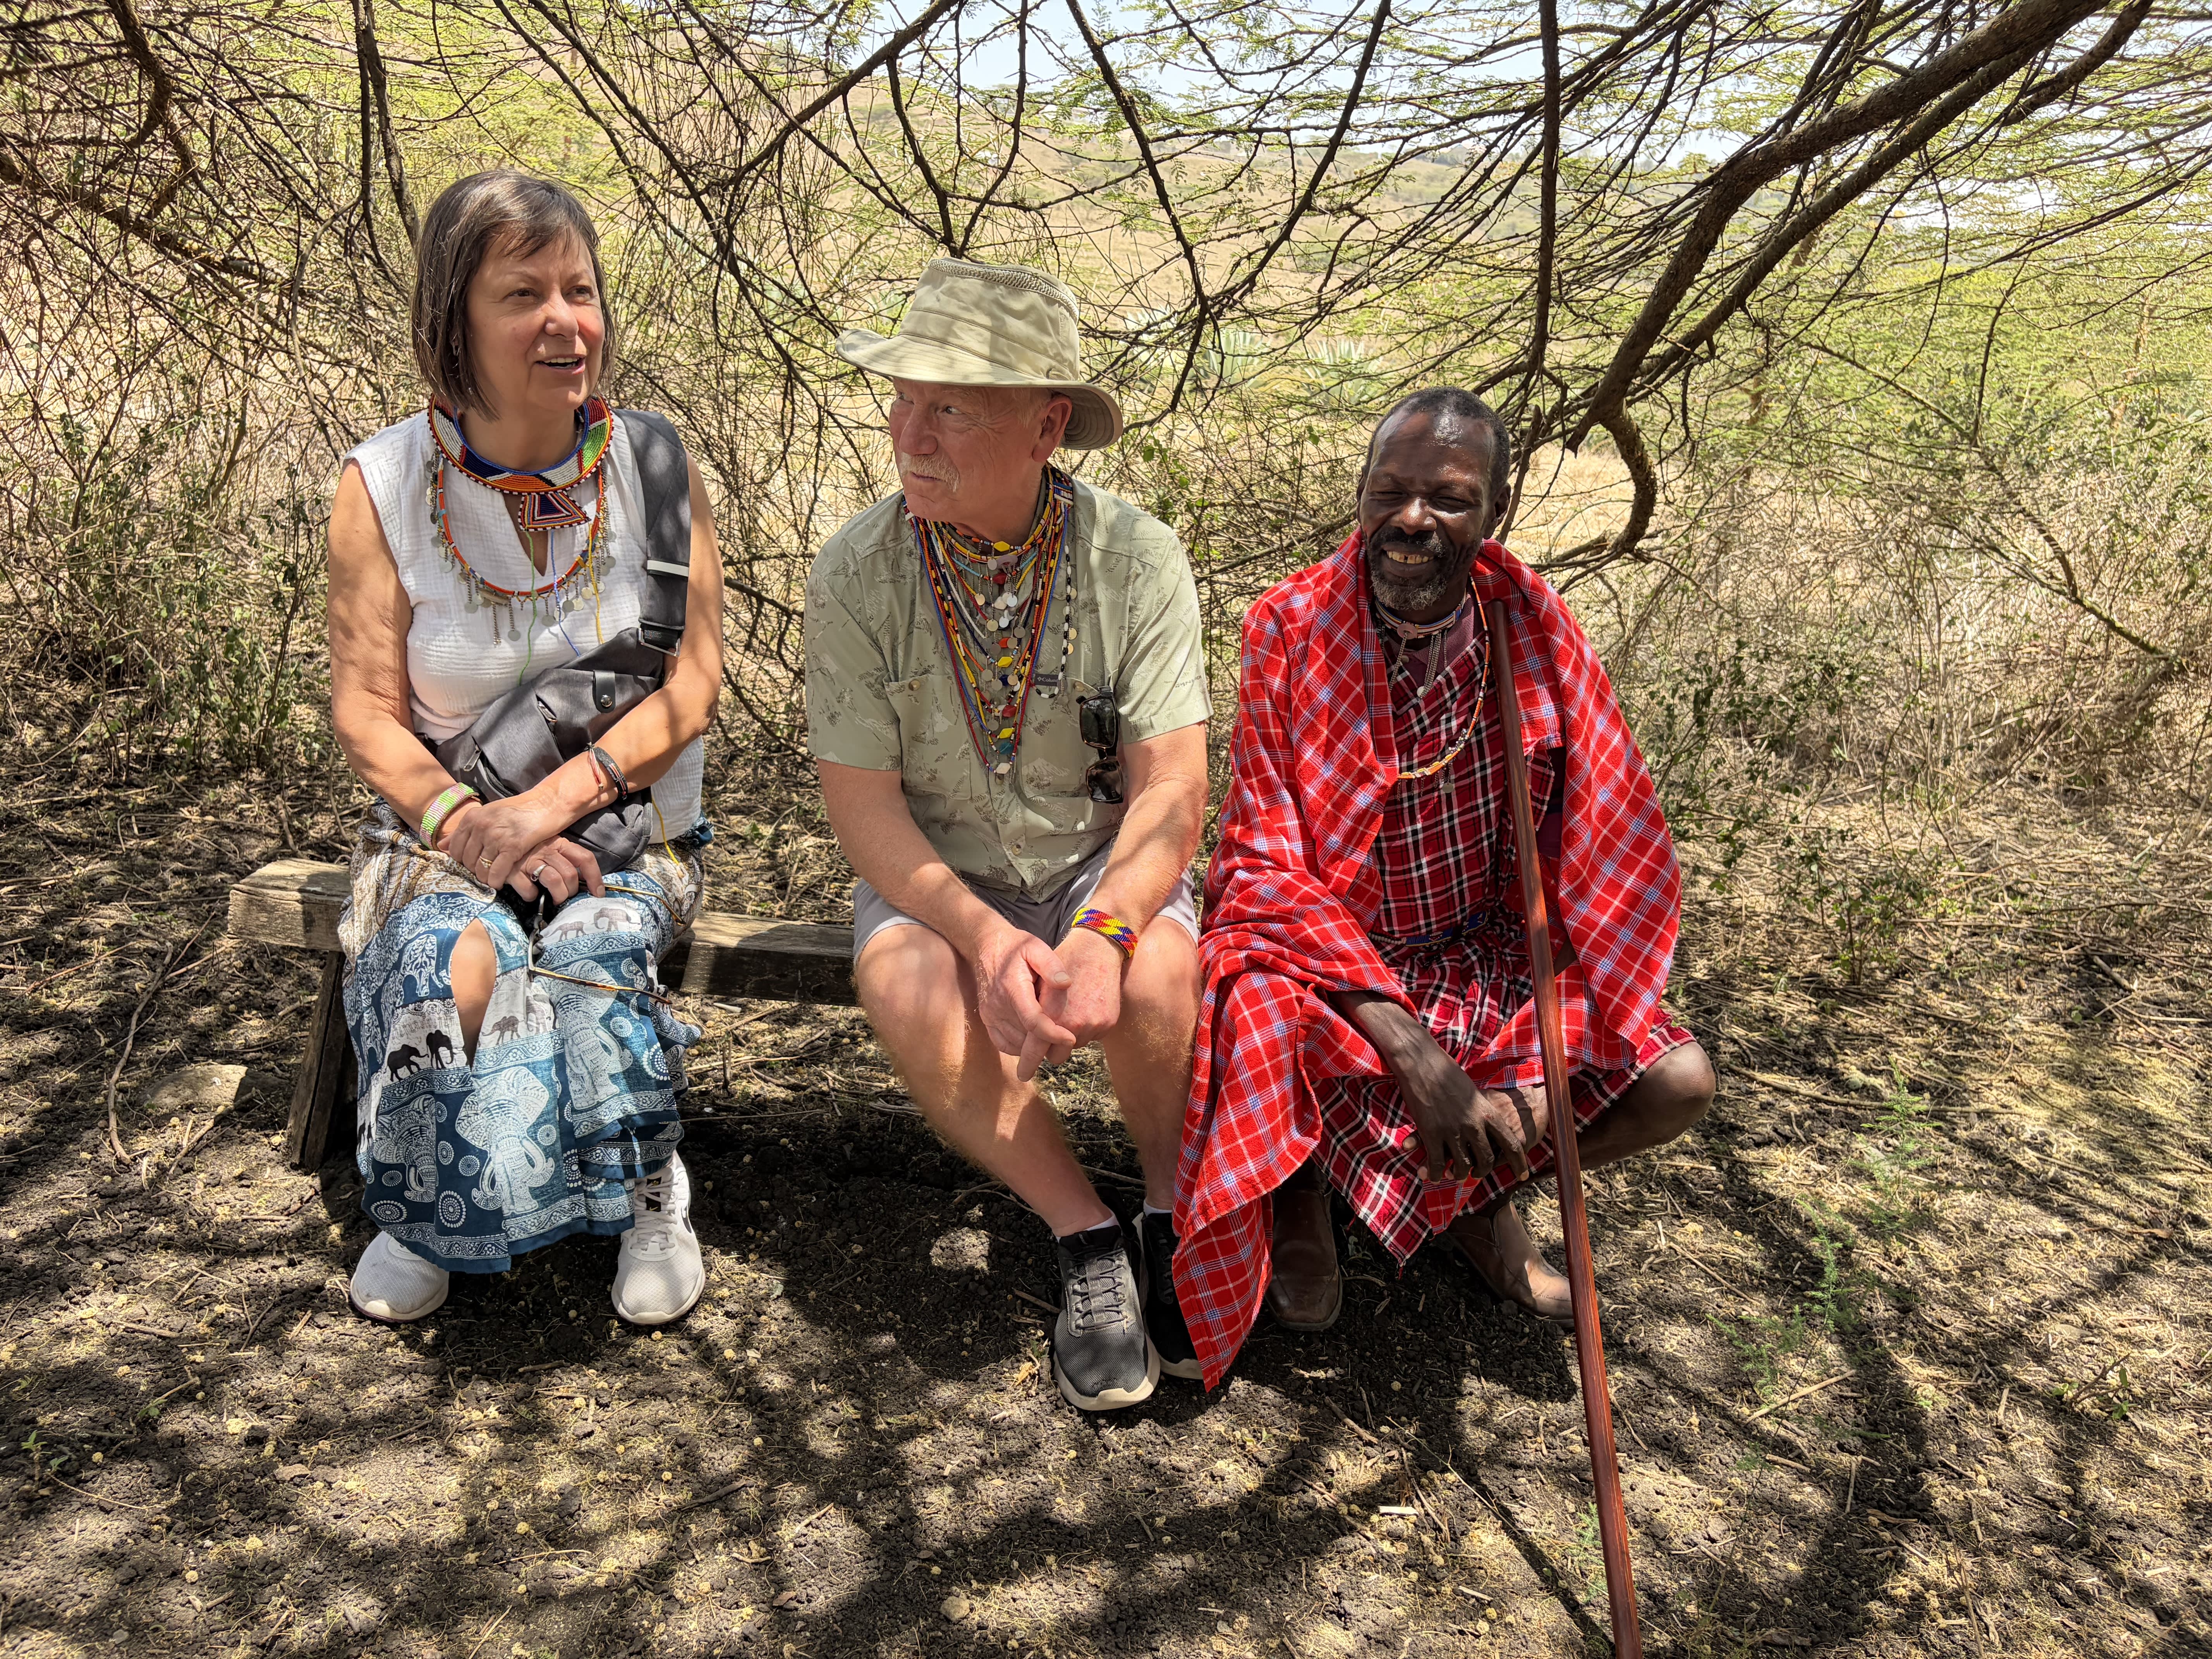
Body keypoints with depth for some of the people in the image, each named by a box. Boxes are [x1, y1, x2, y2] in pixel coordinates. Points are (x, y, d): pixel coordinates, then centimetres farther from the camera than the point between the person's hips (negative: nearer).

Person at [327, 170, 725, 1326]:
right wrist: (463, 822, -21)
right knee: (449, 966, -29)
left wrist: (557, 799, -20)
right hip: (442, 820, 1)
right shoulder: (384, 484, -4)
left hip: (628, 820, 0)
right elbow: (366, 709, -3)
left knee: (584, 959, -31)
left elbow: (691, 682, -7)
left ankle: (647, 1194, -3)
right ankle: (426, 1209, 0)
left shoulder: (652, 466, -4)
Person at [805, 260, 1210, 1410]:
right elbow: (863, 806, -11)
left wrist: (1101, 931, -34)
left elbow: (1170, 792, -15)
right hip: (937, 877, 1)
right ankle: (1088, 1240, -10)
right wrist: (988, 938, -28)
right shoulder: (856, 573, -11)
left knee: (1157, 983, -33)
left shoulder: (1134, 560, -13)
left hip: (1103, 861, 0)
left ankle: (1179, 1223, -2)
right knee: (909, 997, -32)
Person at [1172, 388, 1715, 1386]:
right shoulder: (1292, 629, -14)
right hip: (1325, 955, -3)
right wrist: (1412, 1052, -30)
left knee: (1676, 1083, -16)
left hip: (1485, 958, 3)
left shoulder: (1534, 629, -8)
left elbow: (1606, 857, -6)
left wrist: (1553, 1068, -18)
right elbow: (1266, 865, -19)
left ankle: (1476, 1189, 15)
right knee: (1258, 1010, -36)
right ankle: (1297, 1185, 1)